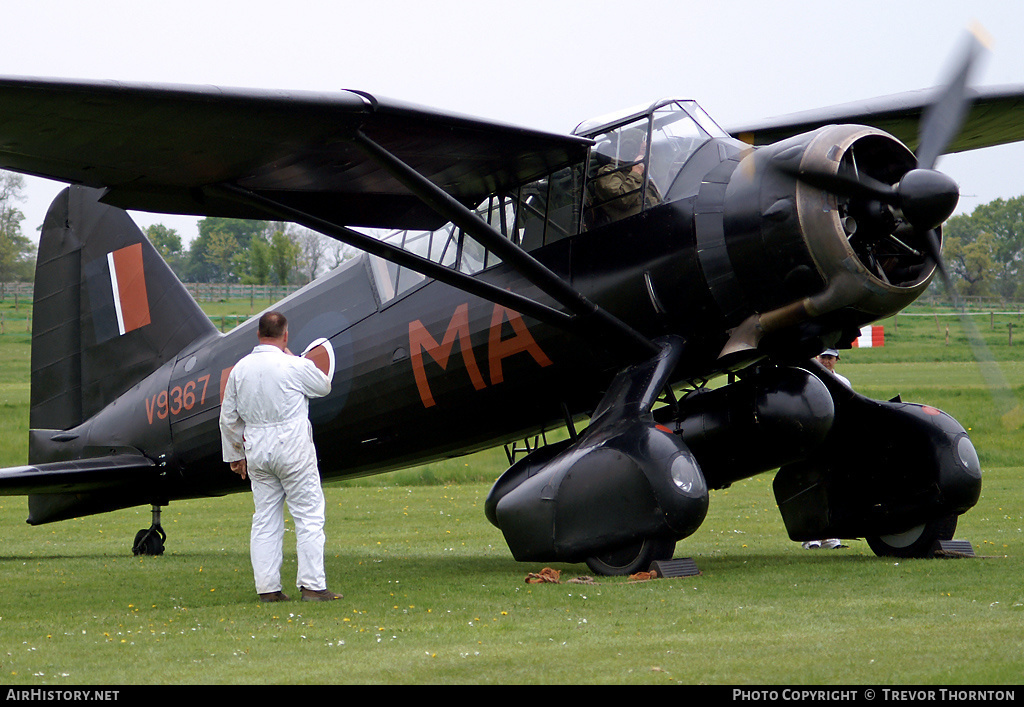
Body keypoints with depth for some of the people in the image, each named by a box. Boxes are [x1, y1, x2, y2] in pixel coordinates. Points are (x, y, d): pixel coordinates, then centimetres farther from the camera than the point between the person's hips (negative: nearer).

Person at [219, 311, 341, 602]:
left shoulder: (240, 369, 4)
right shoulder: (295, 366, -10)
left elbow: (228, 418, 9)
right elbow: (324, 386, 9)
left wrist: (234, 455, 20)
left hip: (256, 450, 5)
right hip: (293, 449, -5)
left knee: (265, 519, 9)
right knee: (309, 515, 1)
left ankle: (267, 588, 7)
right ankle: (312, 585, -2)